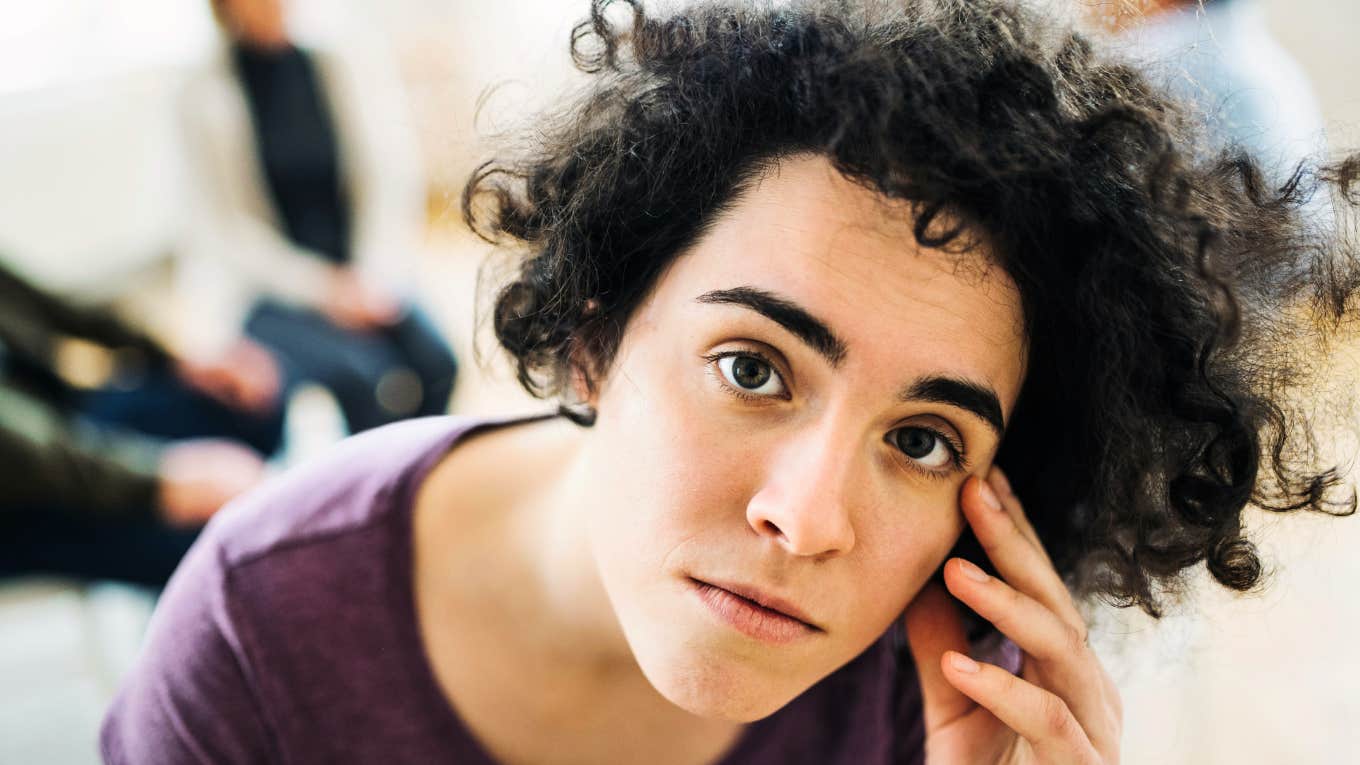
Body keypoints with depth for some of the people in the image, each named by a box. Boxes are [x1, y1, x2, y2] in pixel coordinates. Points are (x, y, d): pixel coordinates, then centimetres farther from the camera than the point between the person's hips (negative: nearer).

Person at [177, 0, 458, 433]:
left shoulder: (352, 67, 5)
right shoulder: (207, 94, -2)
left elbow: (394, 181, 1)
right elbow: (227, 226, -4)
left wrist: (372, 279, -12)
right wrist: (320, 288, -14)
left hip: (359, 281, 3)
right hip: (266, 287, -3)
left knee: (433, 362, -25)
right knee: (368, 374, -29)